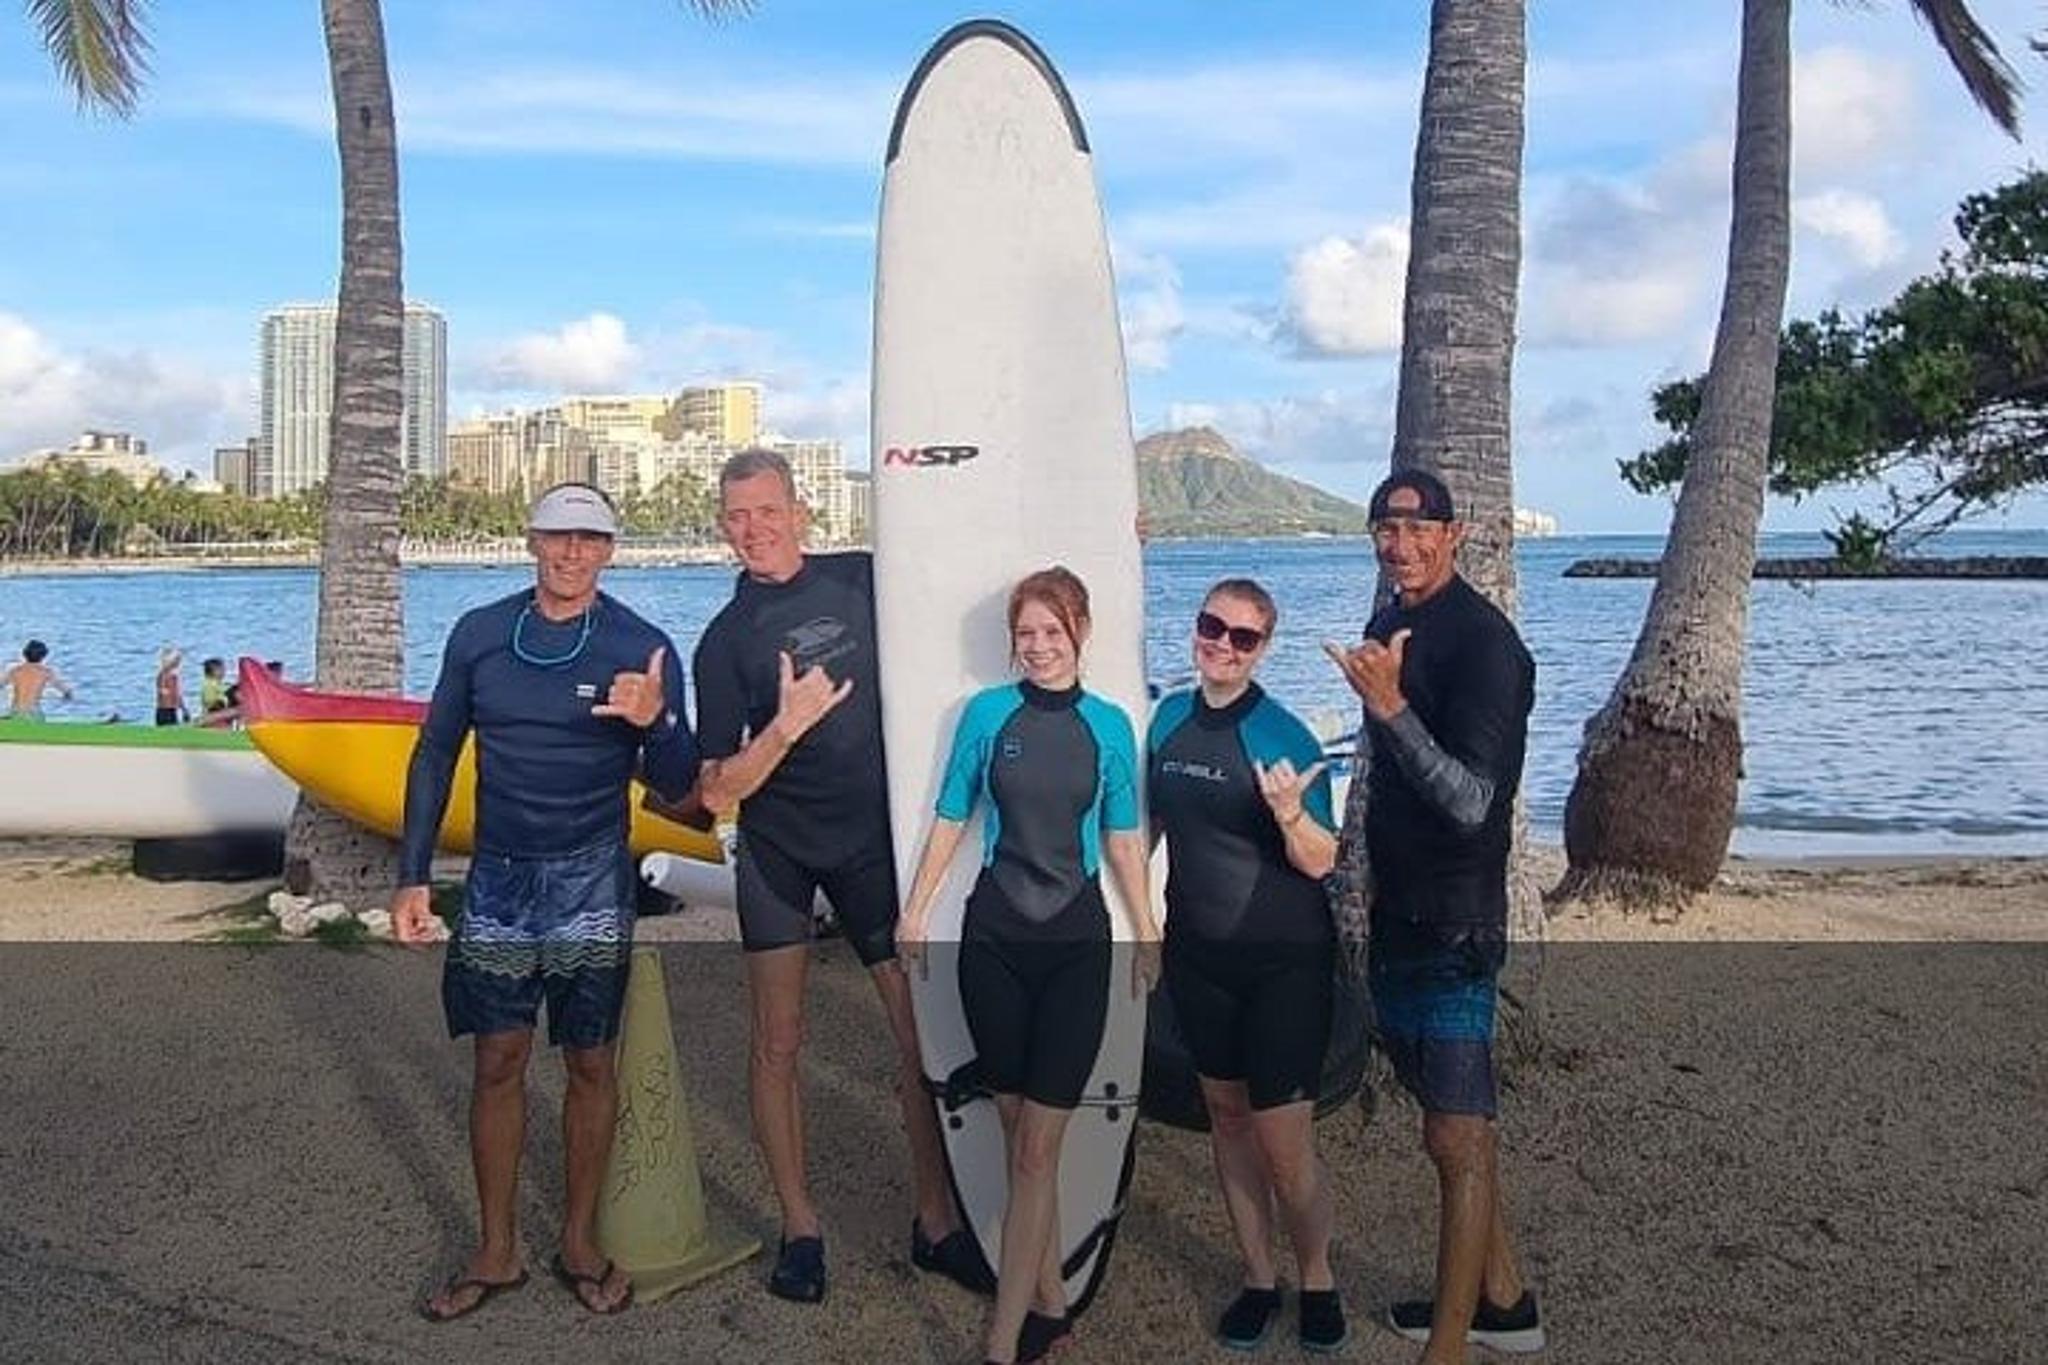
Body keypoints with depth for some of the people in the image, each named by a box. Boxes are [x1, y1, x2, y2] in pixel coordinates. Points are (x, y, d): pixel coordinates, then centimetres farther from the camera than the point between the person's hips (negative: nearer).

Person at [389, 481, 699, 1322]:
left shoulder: (642, 648, -7)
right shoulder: (480, 634, 0)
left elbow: (674, 785, -6)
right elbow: (435, 754, 7)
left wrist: (656, 722, -28)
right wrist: (412, 877, 4)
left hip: (591, 882, -2)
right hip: (499, 877, 2)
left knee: (590, 1063, 7)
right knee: (499, 1063, 7)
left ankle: (580, 1244, 24)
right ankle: (497, 1253, 21)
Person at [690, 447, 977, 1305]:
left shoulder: (863, 580, 1)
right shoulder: (725, 640, -3)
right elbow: (718, 793, -8)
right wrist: (786, 727, -23)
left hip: (873, 838, 1)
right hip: (776, 851, -1)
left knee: (926, 1032, -1)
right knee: (778, 1043, 2)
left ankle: (935, 1223, 13)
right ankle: (799, 1228, 18)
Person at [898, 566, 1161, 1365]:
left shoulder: (1108, 726, 2)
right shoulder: (987, 713, 1)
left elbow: (1123, 840, 8)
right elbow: (950, 818, 6)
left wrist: (1147, 934, 9)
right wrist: (915, 910, 3)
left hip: (1076, 946, -1)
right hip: (994, 940, 1)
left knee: (1037, 1147, -3)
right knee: (1017, 1134, 9)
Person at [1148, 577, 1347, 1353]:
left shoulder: (1284, 735, -14)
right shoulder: (1169, 718, 1)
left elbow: (1320, 863, -14)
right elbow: (1149, 822, 15)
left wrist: (1291, 814, -33)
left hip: (1284, 962, -5)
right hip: (1198, 954, 5)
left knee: (1284, 1143, -2)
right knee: (1226, 1113, 15)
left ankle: (1317, 1281, 23)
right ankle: (1258, 1277, 32)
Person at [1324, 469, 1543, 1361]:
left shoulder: (1482, 641, -16)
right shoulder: (1389, 630, 10)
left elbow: (1470, 803, -25)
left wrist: (1391, 706, -34)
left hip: (1454, 923, -9)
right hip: (1397, 914, 9)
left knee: (1456, 1139, -5)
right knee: (1453, 1125, 18)